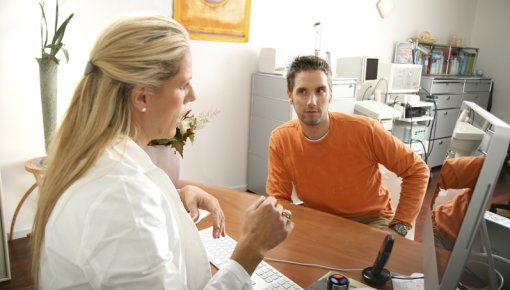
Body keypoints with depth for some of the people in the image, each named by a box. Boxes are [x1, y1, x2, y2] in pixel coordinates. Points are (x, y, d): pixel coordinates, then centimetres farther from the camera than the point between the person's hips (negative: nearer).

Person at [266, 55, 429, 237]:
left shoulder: (364, 130, -23)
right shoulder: (280, 139, -15)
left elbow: (417, 170, -11)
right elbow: (278, 200, -8)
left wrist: (399, 226, -13)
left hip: (371, 220, -1)